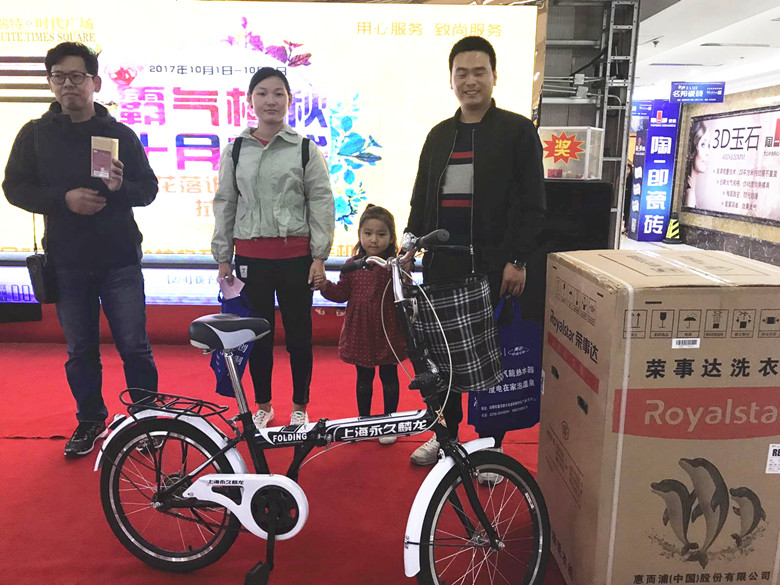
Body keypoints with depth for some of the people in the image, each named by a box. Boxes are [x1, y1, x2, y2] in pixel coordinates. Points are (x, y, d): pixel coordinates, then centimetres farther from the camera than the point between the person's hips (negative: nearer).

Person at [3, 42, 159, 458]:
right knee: (80, 350, 11)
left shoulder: (121, 134, 5)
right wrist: (64, 199, -13)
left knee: (134, 346, 1)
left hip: (119, 259, -1)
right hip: (67, 261, 2)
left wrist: (122, 187, -17)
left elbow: (149, 188, 6)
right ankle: (90, 420, 29)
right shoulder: (35, 134, 6)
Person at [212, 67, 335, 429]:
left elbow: (321, 203, -2)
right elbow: (225, 205, 10)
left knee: (299, 334, 6)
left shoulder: (306, 149, 1)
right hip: (250, 256, 2)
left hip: (295, 255, -2)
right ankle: (263, 405, 28)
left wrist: (319, 256, -8)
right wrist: (223, 257, 7)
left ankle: (300, 407, 23)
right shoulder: (235, 151, 7)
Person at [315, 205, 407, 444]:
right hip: (359, 331, 3)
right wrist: (325, 286, -10)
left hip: (388, 331, -3)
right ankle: (363, 420, 33)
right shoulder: (353, 265, 1)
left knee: (389, 376, 11)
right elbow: (342, 293, 7)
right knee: (363, 377, 16)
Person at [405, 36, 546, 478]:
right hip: (442, 265, 5)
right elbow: (421, 198, 18)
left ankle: (491, 446, 20)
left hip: (493, 267, -5)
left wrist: (517, 260, -13)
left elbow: (533, 204, -5)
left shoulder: (517, 130, 0)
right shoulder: (440, 134, 15)